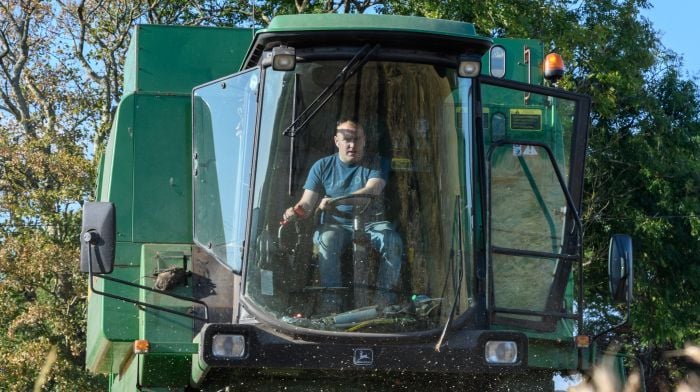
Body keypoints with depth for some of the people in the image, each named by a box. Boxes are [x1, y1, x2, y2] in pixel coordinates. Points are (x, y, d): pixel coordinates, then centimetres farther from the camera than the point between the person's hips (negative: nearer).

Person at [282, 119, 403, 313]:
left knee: (393, 241, -30)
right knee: (327, 240, -34)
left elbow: (371, 191, -18)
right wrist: (296, 210, -24)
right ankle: (331, 299, -31)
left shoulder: (375, 164, 2)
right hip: (336, 224, 0)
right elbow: (308, 202, 2)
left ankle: (386, 297, -21)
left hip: (369, 224, 0)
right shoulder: (323, 166, 7)